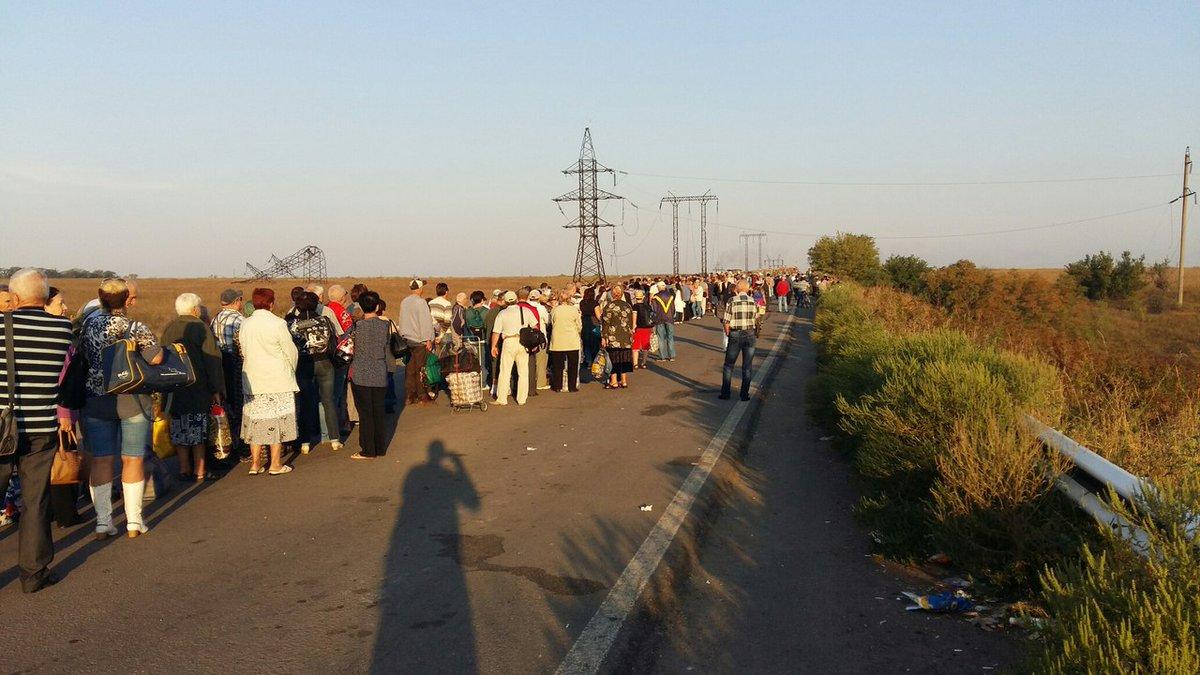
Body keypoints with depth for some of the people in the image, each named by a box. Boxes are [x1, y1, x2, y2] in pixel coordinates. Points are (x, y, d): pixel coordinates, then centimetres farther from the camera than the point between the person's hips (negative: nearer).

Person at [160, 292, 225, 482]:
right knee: (198, 430, 1)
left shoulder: (168, 330, 6)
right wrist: (216, 389, -8)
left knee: (180, 430, 11)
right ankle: (199, 471, 4)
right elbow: (212, 360, -12)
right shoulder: (200, 328, -11)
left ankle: (184, 469, 16)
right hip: (198, 388, -5)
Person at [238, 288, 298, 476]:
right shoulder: (278, 324, -12)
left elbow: (244, 352, 9)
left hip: (252, 381, 4)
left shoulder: (245, 325, 2)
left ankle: (255, 464, 14)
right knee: (277, 421, 3)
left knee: (255, 420, 10)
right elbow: (292, 352, -6)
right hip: (278, 381, -4)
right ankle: (276, 464, 7)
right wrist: (291, 370, 13)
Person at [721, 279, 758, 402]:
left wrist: (728, 334, 6)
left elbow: (726, 321, -8)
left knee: (729, 365, 10)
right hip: (750, 335, 2)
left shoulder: (731, 301, -8)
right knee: (747, 366, 9)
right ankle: (745, 394, 11)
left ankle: (725, 393, 12)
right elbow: (756, 320, 5)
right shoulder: (753, 301, 0)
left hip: (735, 335, -2)